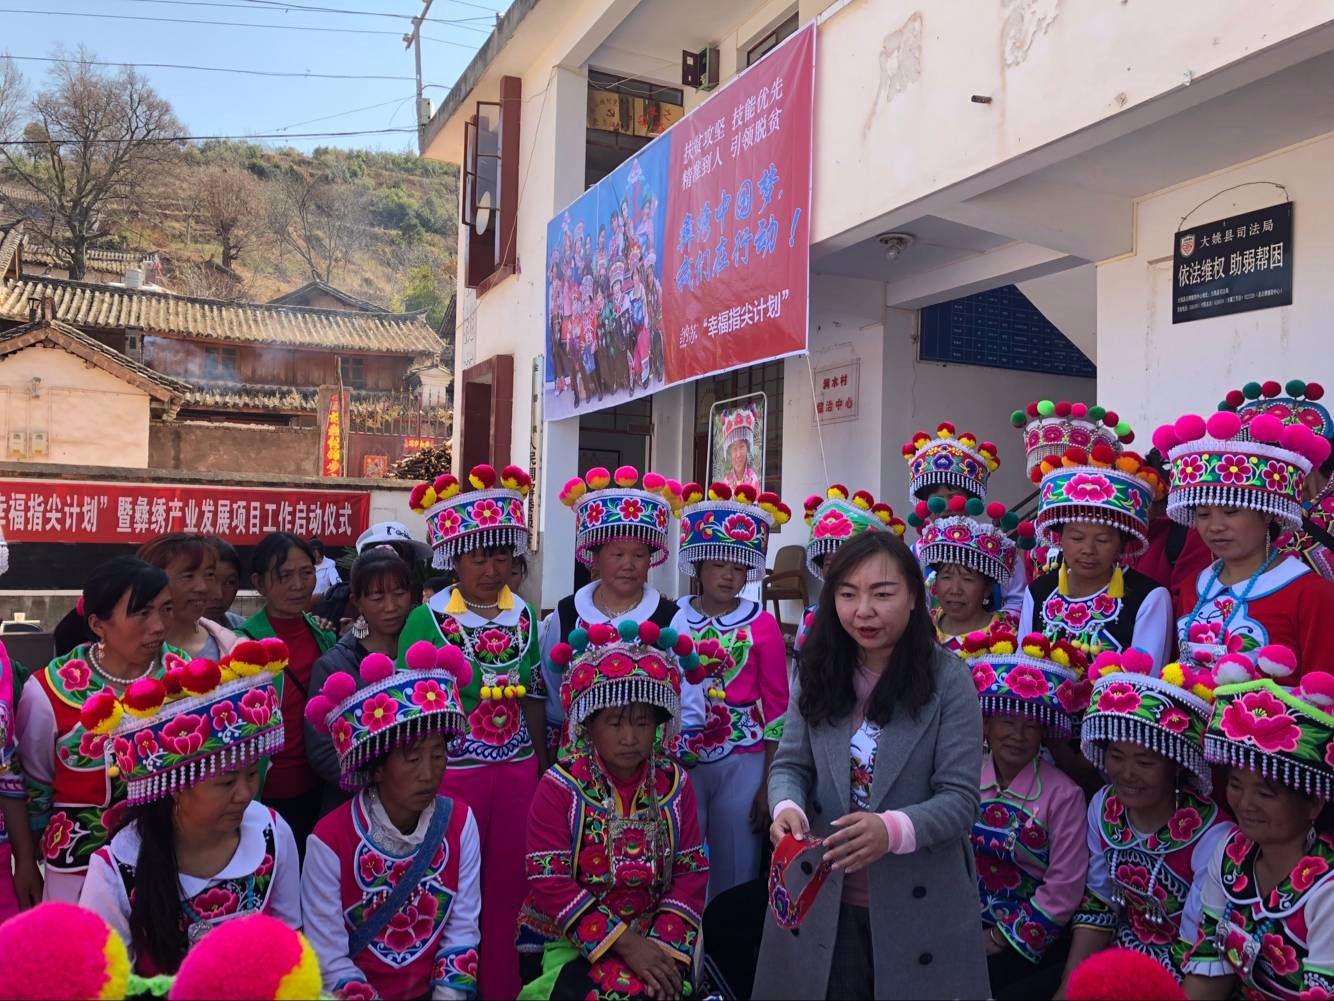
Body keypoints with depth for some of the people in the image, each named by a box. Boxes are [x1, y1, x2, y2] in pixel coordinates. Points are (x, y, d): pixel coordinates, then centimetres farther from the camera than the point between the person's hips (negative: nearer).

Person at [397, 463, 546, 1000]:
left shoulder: (523, 613, 3)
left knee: (509, 885, 13)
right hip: (454, 769, -4)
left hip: (517, 767, 4)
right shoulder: (428, 617, -10)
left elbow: (533, 696, 10)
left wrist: (542, 767, 12)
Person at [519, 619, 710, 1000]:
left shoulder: (674, 783, 3)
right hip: (574, 942, -2)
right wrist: (623, 943, -18)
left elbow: (691, 872, 1)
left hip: (656, 941, 3)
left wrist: (665, 946, -14)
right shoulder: (560, 786, -8)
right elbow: (549, 882, -13)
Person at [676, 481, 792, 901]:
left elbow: (776, 708, 1)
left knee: (735, 875, 7)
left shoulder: (762, 624, -1)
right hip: (680, 760, 1)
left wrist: (770, 784, -2)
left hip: (742, 764, -1)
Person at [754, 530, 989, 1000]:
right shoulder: (817, 672, 0)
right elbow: (789, 765, 1)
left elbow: (960, 798, -14)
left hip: (919, 902, -2)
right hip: (821, 898, 3)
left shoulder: (948, 679, -11)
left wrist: (893, 830, -32)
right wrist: (788, 809, -22)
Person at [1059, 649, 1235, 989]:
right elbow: (1097, 906, 4)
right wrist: (1069, 985, -4)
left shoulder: (1212, 837, -23)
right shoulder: (1103, 806, -5)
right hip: (1119, 957, 5)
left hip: (1179, 980, -5)